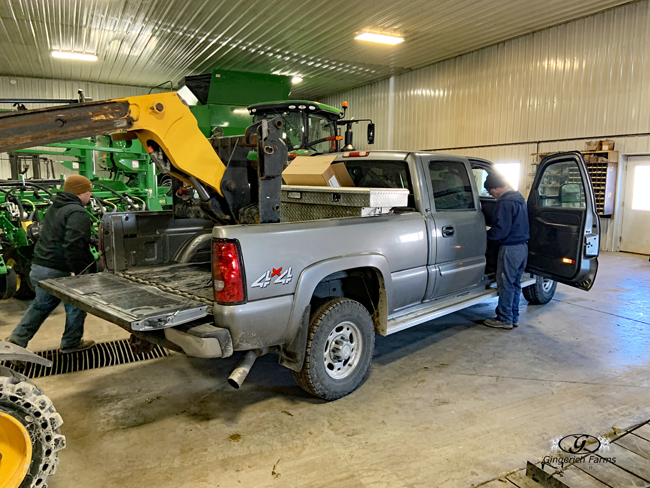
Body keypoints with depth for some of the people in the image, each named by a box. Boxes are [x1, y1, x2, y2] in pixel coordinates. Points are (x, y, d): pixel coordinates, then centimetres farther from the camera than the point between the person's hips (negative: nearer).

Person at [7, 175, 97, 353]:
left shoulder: (55, 208, 15)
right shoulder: (77, 213, -17)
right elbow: (73, 246, -27)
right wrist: (79, 271, -21)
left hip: (39, 266, 9)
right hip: (56, 271, -9)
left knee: (41, 304, 24)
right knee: (76, 305, 8)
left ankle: (17, 338, 23)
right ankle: (71, 343, 20)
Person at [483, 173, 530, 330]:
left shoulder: (505, 203, -18)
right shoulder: (520, 199, 13)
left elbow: (501, 230, -20)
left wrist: (487, 234, -5)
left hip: (510, 249, -10)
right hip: (523, 246, 10)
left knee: (505, 284, 0)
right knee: (515, 283, 16)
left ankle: (505, 319, 7)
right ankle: (514, 317, 24)